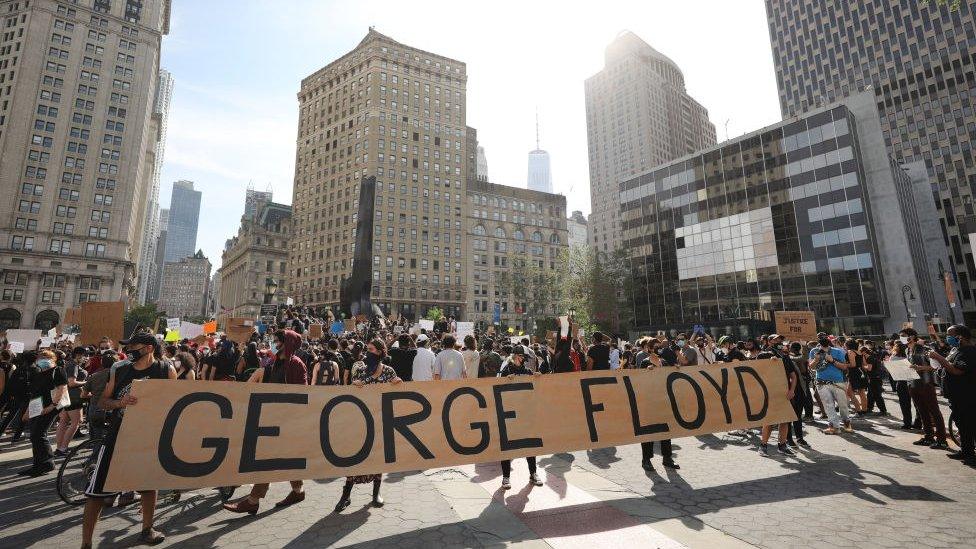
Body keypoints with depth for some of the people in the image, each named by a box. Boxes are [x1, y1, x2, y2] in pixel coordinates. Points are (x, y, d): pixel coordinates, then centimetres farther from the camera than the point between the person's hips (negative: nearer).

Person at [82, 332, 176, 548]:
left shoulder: (167, 371, -9)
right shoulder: (118, 370, -2)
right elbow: (102, 402, 3)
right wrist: (120, 402, -18)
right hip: (118, 435, 1)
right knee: (97, 490, 2)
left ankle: (147, 529, 33)